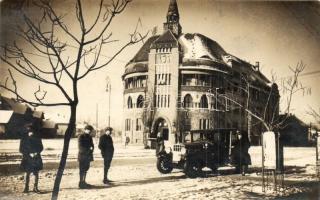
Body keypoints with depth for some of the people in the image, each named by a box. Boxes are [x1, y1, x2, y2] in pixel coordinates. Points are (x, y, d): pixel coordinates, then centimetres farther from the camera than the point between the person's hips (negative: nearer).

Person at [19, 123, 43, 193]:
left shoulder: (37, 138, 3)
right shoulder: (24, 139, -1)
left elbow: (41, 147, 7)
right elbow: (21, 149, -2)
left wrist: (37, 152, -11)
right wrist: (29, 154, -13)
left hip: (36, 158, 1)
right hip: (27, 158, -1)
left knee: (36, 173, 2)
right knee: (27, 173, 4)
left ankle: (35, 187, 9)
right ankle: (26, 187, 15)